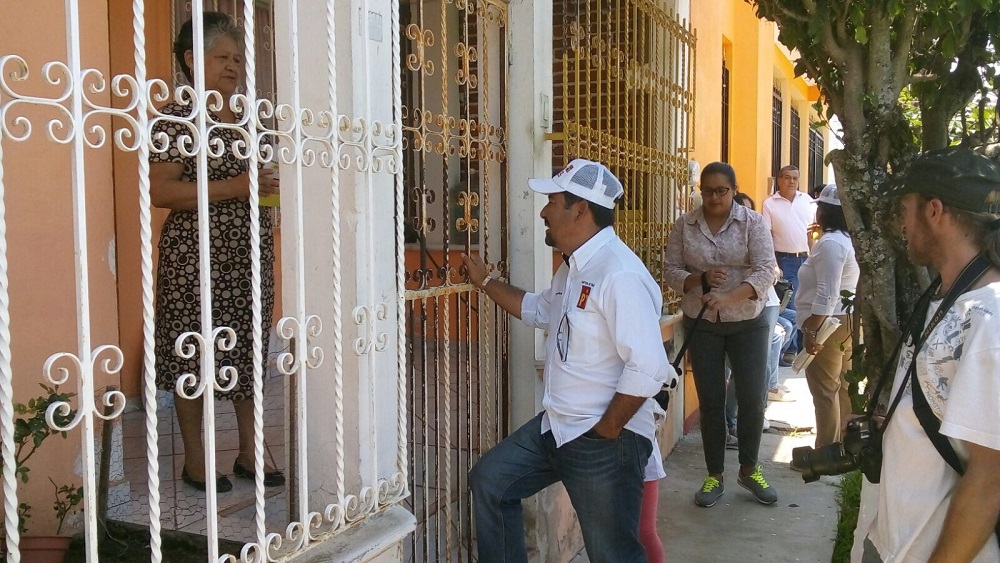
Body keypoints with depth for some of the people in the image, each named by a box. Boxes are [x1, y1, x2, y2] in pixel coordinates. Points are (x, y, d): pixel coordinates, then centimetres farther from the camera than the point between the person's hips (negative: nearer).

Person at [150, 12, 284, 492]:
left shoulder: (244, 118, 14)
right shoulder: (176, 117, -7)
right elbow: (160, 190, -16)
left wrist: (270, 187, 4)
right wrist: (232, 188, -21)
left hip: (248, 254, 7)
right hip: (196, 257, -6)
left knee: (247, 351, 11)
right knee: (193, 356, 2)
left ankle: (249, 452, 23)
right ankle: (194, 460, 17)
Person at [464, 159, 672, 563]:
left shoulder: (620, 274, -24)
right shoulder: (573, 267, 9)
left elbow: (648, 368, -29)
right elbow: (540, 310, 30)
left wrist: (606, 431, -19)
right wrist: (484, 282, 29)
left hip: (606, 442, -9)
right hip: (556, 425, 10)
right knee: (489, 480, 15)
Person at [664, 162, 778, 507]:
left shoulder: (752, 222, -6)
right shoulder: (685, 225, -1)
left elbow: (765, 272, -16)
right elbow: (672, 272, -2)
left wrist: (728, 297, -31)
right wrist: (700, 279, -23)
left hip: (748, 324, -1)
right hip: (702, 326, 1)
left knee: (752, 399, 2)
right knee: (711, 401, 6)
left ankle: (749, 470, 24)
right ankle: (714, 476, 20)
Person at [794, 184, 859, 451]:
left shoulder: (830, 243, -18)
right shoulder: (848, 239, 13)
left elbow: (827, 295, -24)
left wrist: (811, 331, -23)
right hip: (846, 321, 10)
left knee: (825, 391, -3)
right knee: (842, 388, 16)